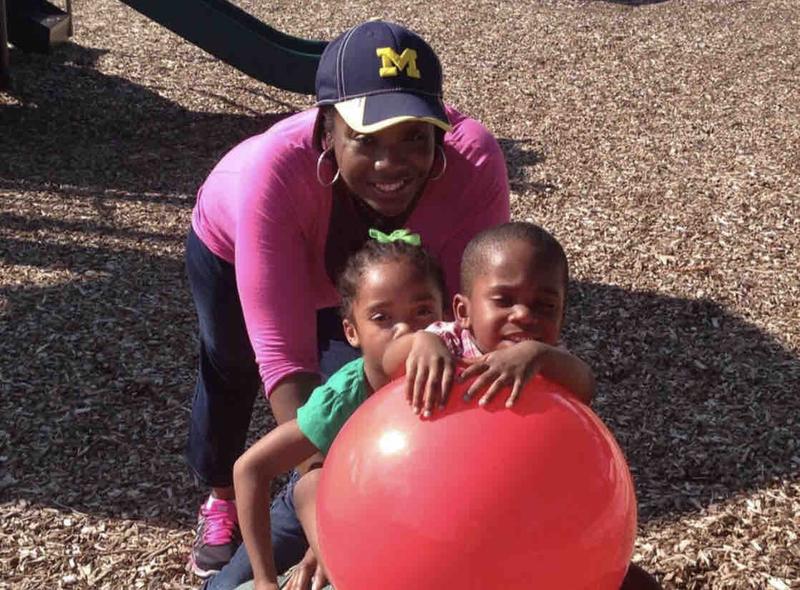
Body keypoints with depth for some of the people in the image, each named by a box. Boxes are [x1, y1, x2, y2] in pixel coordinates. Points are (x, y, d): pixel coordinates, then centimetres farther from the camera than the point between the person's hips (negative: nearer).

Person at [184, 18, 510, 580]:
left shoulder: (473, 160, -43)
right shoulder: (276, 169, -49)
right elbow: (283, 356, -48)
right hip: (231, 245, -1)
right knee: (233, 373, 22)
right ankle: (221, 501, 56)